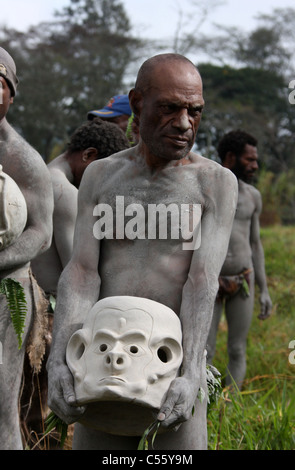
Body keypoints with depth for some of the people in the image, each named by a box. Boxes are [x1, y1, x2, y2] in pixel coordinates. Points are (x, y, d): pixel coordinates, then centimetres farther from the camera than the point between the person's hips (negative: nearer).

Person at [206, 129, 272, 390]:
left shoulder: (253, 195, 7)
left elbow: (255, 243, 13)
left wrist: (264, 290, 10)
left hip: (243, 282, 3)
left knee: (238, 351, 4)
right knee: (204, 352, -6)